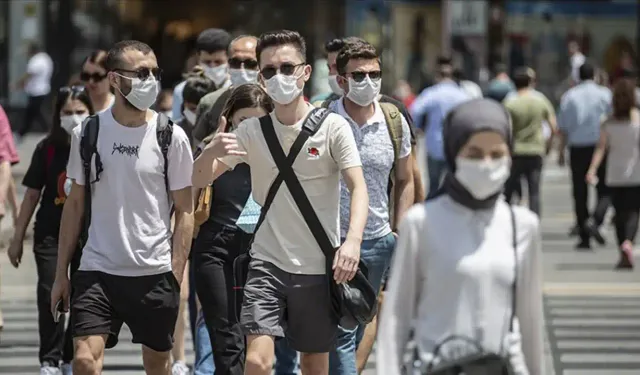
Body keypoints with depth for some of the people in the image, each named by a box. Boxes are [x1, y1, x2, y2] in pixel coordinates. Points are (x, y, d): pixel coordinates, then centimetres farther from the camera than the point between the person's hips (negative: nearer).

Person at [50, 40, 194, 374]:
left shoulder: (171, 137, -2)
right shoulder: (87, 133, 3)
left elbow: (184, 211, 0)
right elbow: (75, 205, 10)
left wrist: (176, 275, -8)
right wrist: (61, 273, 6)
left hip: (155, 274, 0)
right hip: (97, 271, 1)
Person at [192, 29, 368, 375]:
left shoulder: (332, 126, -5)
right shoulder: (251, 131, 3)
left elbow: (358, 187, -13)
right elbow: (199, 180, 2)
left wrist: (352, 241, -31)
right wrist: (212, 151, -22)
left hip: (318, 268, -1)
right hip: (267, 264, 1)